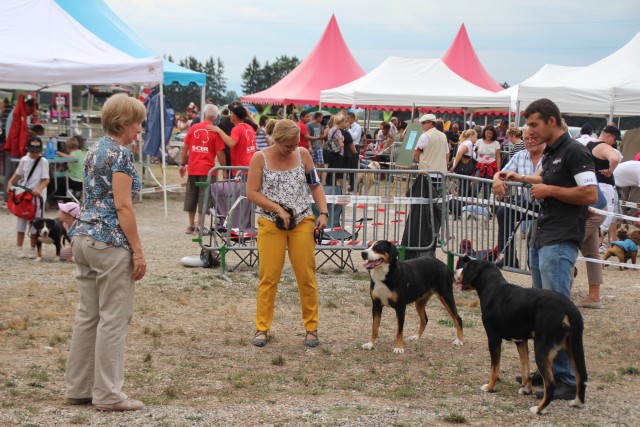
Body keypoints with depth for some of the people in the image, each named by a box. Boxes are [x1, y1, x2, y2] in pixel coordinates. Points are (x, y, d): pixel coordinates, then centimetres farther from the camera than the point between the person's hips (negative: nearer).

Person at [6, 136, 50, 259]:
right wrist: (10, 182, -1)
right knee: (21, 221, 7)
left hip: (37, 197, -3)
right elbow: (18, 174, 15)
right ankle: (18, 248, 17)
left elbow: (46, 180, -12)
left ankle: (33, 250, 13)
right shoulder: (24, 160, 2)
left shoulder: (43, 162, -9)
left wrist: (39, 189, -29)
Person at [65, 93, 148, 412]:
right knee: (113, 319, -4)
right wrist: (138, 250, -15)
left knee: (87, 315, 13)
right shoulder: (120, 153, -13)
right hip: (110, 241, -9)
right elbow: (123, 206, -17)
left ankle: (79, 388, 17)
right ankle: (108, 394, -1)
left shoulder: (95, 151, 14)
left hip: (83, 235, 9)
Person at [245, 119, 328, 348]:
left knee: (307, 276, 2)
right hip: (270, 224, -2)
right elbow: (252, 193, -6)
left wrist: (323, 212, -4)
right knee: (268, 277, -1)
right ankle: (262, 328, 8)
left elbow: (315, 186, 9)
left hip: (302, 222, 2)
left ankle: (311, 328, 10)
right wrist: (278, 209, -14)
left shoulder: (303, 155, 3)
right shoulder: (260, 158, -4)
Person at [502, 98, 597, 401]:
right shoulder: (549, 153, 16)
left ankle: (568, 380, -11)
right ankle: (547, 369, 22)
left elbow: (590, 194, -19)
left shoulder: (574, 151, -12)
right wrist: (522, 179, 20)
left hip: (560, 242, -10)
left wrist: (550, 190, -16)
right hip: (540, 238, 10)